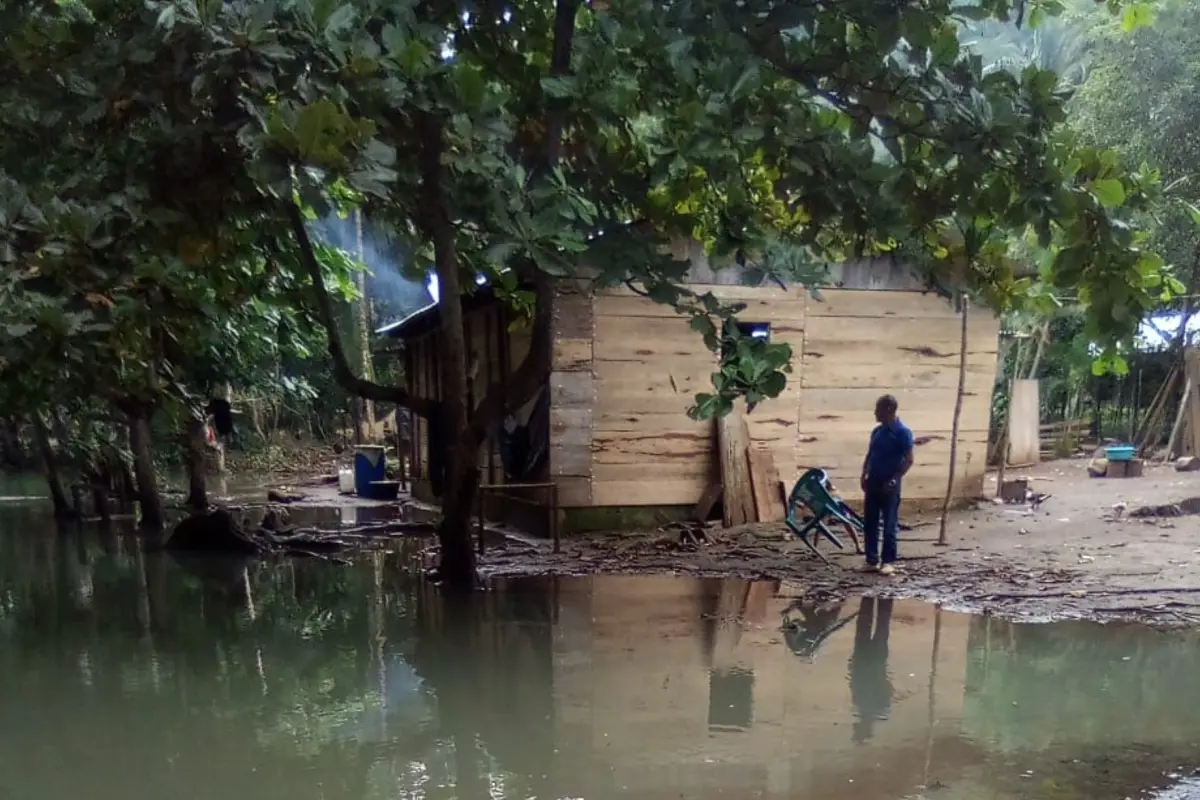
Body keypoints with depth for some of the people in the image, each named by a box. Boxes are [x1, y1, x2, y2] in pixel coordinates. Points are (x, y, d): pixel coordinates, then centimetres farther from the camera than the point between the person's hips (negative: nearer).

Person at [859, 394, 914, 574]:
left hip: (889, 485, -7)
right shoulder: (877, 431, 10)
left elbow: (908, 460, -12)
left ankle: (888, 561, 8)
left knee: (889, 525, 0)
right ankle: (872, 560, 15)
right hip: (872, 483, 7)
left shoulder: (902, 432, -11)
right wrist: (864, 475, 5)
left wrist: (894, 479, -18)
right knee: (869, 524, 8)